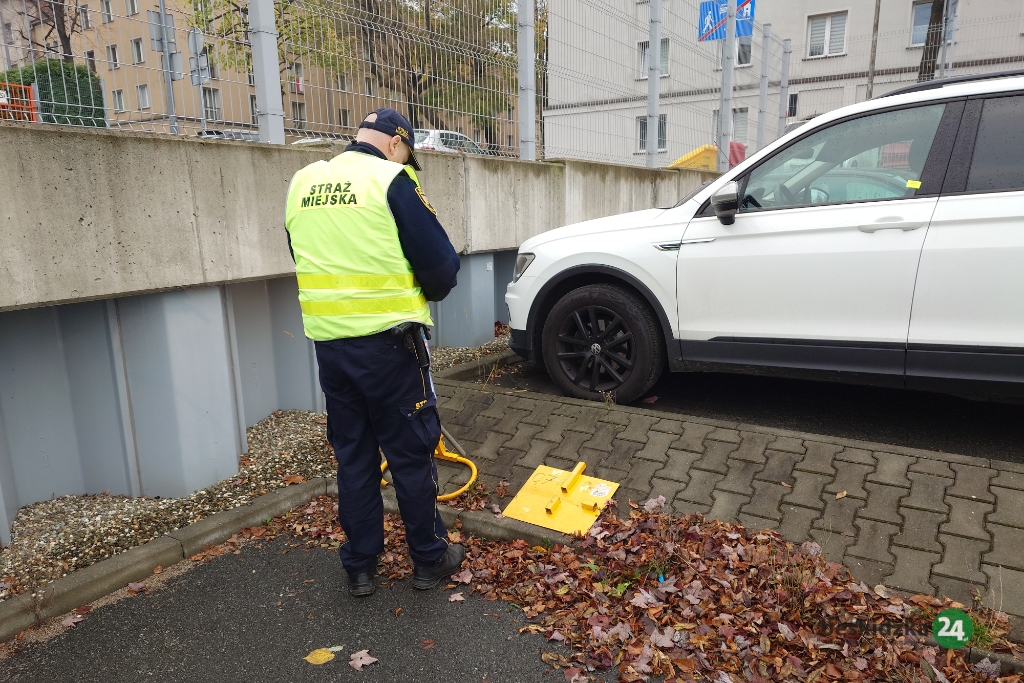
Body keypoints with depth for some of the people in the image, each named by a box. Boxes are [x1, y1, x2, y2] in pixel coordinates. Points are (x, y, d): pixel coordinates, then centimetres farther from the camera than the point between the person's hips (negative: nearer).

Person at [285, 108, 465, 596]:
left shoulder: (302, 182, 10)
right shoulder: (392, 179, -8)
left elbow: (308, 258, 16)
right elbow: (440, 262, -9)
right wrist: (428, 291, 12)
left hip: (327, 340, 5)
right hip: (386, 340, -5)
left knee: (352, 454, 15)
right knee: (410, 453, 9)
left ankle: (359, 567, 26)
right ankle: (429, 560, 23)